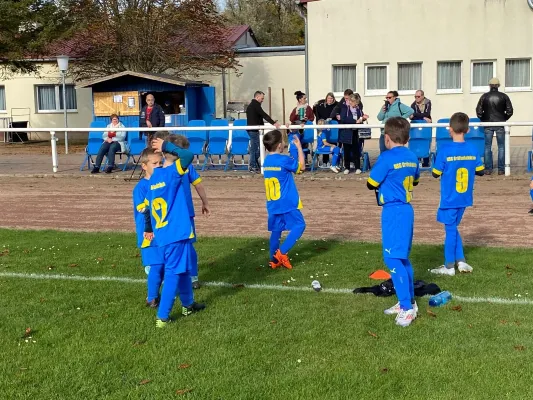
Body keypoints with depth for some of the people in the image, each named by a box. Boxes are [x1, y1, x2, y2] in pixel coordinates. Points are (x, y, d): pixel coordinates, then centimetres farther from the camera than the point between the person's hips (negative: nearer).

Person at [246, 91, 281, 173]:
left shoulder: (250, 105, 20)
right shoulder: (256, 105, -12)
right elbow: (264, 115, -22)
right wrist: (274, 123, -27)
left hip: (251, 129, 10)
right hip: (255, 130, -10)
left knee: (253, 148, 12)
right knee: (255, 148, -7)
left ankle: (253, 166, 15)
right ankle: (254, 167, -5)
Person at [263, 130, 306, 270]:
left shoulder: (267, 160, 7)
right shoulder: (284, 160, -14)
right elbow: (301, 166, -1)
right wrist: (299, 147, 4)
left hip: (272, 204, 7)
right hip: (287, 203, -7)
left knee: (276, 230, 13)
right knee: (299, 225, 1)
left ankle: (274, 260, 15)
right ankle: (281, 252, -7)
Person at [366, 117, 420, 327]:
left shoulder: (387, 158, -14)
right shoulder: (412, 157, 8)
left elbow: (371, 184, -8)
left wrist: (383, 183, 11)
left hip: (393, 211, -8)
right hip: (407, 209, 8)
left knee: (393, 258, -7)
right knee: (402, 257, 17)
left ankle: (407, 307, -9)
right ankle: (407, 301, 25)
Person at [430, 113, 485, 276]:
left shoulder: (445, 150, -16)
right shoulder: (472, 149, -3)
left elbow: (436, 173, -10)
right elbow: (480, 171, 5)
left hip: (449, 199, -4)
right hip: (464, 198, 5)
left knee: (451, 229, 5)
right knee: (453, 228, 19)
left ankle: (449, 267, 14)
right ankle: (461, 262, 20)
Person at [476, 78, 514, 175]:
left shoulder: (484, 96, -1)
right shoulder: (504, 96, -1)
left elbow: (479, 111, -2)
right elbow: (509, 111, -2)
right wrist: (504, 119, 13)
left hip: (488, 124, 0)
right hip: (500, 124, 0)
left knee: (487, 147, 6)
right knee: (501, 147, 6)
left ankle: (488, 169, 4)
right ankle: (501, 169, 4)